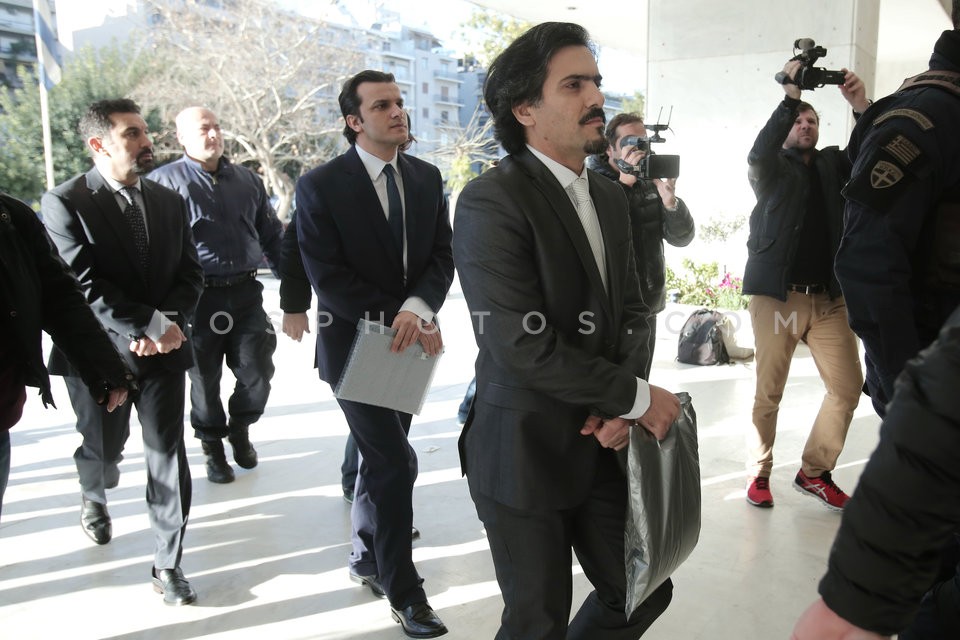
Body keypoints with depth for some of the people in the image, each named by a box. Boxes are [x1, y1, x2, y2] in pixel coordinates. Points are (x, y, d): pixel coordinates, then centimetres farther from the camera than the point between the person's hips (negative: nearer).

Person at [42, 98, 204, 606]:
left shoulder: (169, 201, 6)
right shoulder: (64, 203, -8)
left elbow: (190, 273, 6)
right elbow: (85, 284, -16)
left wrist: (170, 323, -11)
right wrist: (151, 325, -20)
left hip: (163, 351, 3)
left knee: (168, 454, 1)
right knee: (104, 448, 17)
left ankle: (168, 563, 13)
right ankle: (95, 496, 53)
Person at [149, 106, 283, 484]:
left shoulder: (247, 180, 12)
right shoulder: (165, 181, -2)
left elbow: (271, 236, 16)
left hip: (246, 294, 3)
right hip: (197, 299, -3)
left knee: (257, 373, 3)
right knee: (205, 379, 9)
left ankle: (239, 428, 33)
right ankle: (213, 448, 30)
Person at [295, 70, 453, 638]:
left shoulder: (427, 177, 4)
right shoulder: (320, 186, -11)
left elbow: (443, 255, -1)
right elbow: (327, 276, -15)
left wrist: (417, 308, -20)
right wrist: (396, 319, -20)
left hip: (409, 340, 5)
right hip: (355, 342, -5)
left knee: (381, 457, 18)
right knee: (397, 462, -6)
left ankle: (368, 557, 39)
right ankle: (403, 589, 12)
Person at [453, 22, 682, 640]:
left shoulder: (611, 196, 8)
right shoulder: (491, 201, -18)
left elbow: (634, 310, 8)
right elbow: (522, 345, -24)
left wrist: (616, 406, -9)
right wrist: (636, 398, -15)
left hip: (600, 444, 7)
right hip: (524, 454, -7)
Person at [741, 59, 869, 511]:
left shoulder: (834, 163, 17)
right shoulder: (772, 169, 7)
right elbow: (758, 154, -16)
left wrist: (862, 109, -12)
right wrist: (790, 96, -19)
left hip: (829, 298, 4)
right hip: (776, 295, -4)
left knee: (847, 387, 2)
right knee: (768, 394, 1)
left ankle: (815, 473, 17)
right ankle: (759, 474, 17)